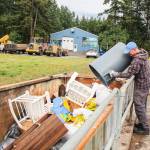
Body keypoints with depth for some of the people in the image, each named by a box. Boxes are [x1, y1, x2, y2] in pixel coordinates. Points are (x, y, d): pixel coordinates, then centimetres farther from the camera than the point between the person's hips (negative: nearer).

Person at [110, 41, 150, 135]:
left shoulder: (137, 61, -26)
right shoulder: (142, 53, 5)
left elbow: (128, 74, -26)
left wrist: (116, 74, -17)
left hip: (141, 86, -10)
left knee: (139, 106, -1)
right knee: (142, 105, 18)